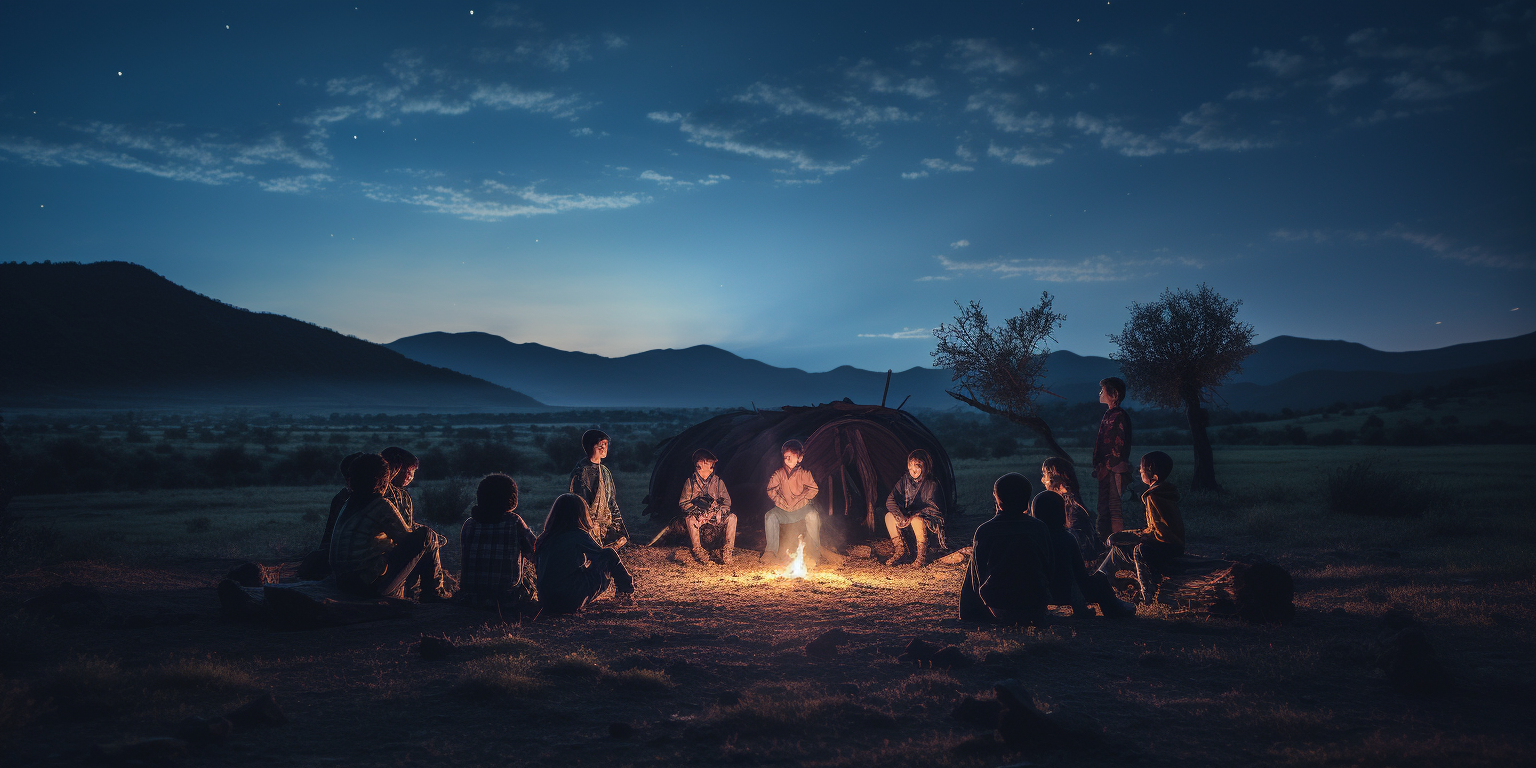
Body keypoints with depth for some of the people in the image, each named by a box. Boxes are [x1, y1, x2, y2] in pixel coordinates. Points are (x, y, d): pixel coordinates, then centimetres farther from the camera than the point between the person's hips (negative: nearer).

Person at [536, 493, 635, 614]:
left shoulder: (543, 539, 9)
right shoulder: (578, 536, -9)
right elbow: (603, 555, -3)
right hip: (570, 603, -7)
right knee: (610, 554, 5)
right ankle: (626, 593, 22)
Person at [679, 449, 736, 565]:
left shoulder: (718, 481, 9)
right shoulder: (691, 481, 4)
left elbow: (726, 501, 8)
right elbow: (683, 502, 1)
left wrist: (720, 511, -14)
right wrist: (697, 511, -17)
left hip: (715, 517, 2)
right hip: (698, 517, -2)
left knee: (732, 517, -25)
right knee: (690, 519, -36)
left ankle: (726, 552, -22)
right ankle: (699, 553, -27)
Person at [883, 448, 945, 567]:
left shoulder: (931, 485, -16)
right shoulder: (904, 480, -4)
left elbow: (931, 507, -22)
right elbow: (890, 500, -7)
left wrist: (913, 516, -32)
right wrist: (900, 517, -24)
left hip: (927, 519, -5)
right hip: (907, 515, 6)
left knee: (916, 520, -38)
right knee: (889, 516, -18)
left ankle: (922, 555, -20)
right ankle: (900, 550, -7)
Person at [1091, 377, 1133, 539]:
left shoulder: (1119, 416, -11)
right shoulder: (1108, 415, 18)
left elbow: (1119, 446, -16)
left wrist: (1104, 466, -17)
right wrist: (1098, 466, 14)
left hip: (1114, 470, -10)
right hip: (1106, 470, 10)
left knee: (1114, 509, -8)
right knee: (1104, 508, 12)